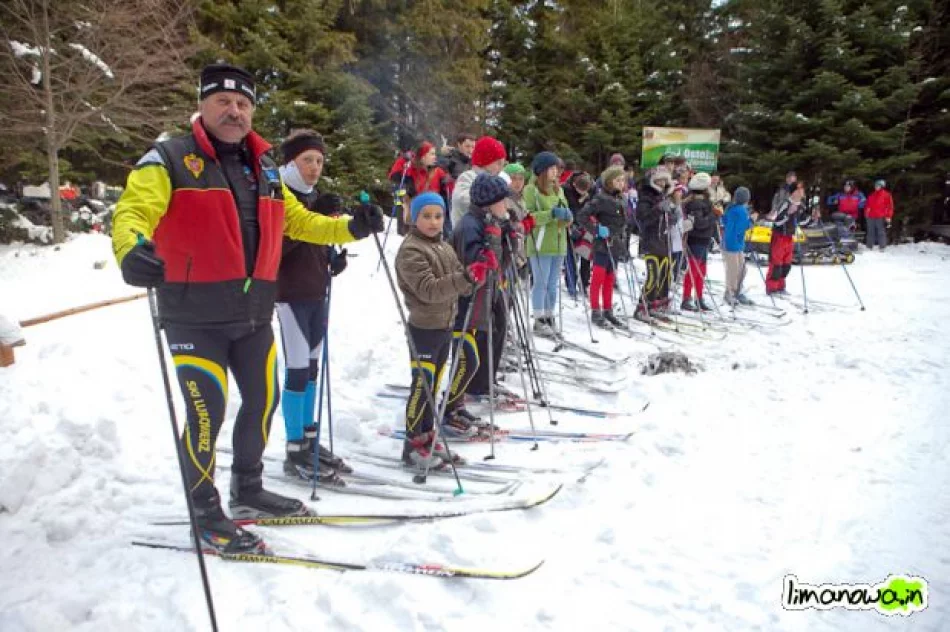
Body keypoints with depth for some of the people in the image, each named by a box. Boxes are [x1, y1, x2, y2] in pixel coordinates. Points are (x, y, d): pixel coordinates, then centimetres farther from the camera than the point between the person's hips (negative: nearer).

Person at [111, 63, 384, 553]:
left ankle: (247, 490, 36)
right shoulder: (171, 159, -5)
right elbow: (135, 208, -19)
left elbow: (297, 221, 21)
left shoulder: (263, 170, 14)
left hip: (254, 315, 7)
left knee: (263, 400, 15)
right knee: (207, 411, -5)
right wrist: (132, 249, -41)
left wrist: (350, 228, 8)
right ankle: (204, 512, 17)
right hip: (195, 317, -6)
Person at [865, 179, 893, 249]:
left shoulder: (886, 195, 1)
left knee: (881, 232, -5)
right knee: (871, 232, 7)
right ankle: (870, 246, 14)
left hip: (881, 217, -5)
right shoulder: (871, 196, 15)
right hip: (871, 217, 5)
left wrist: (888, 217, -6)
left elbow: (890, 206, -1)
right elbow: (868, 205, 22)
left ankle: (882, 247, -2)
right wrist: (867, 214, 16)